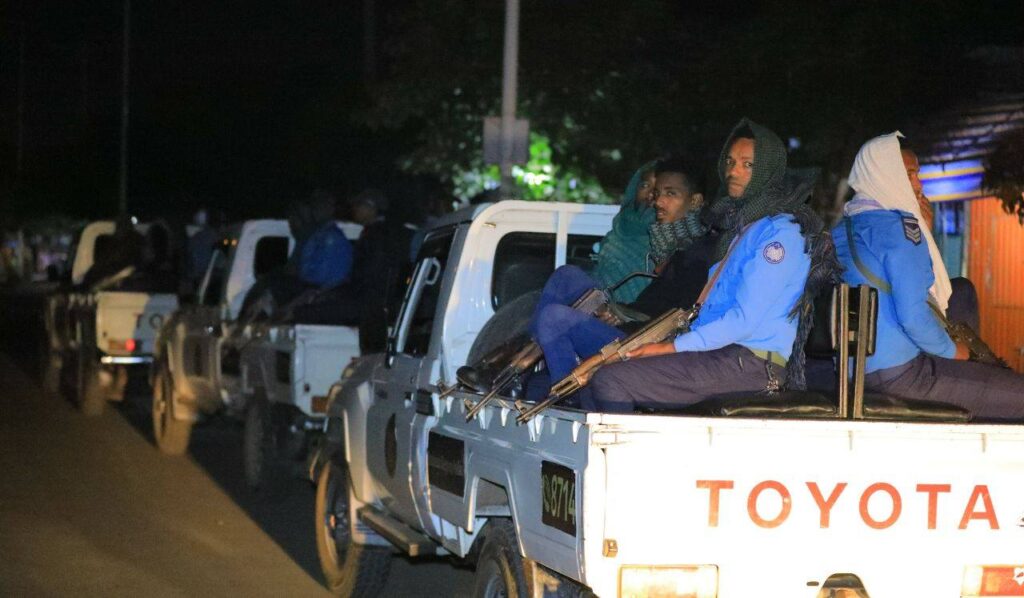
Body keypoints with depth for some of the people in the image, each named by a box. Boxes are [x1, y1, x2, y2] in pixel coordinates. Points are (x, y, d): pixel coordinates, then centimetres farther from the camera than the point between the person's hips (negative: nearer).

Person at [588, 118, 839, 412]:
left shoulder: (780, 232, -10)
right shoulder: (740, 227, 22)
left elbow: (745, 319, -17)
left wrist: (673, 346, -16)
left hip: (749, 363, -10)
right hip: (721, 352, 10)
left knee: (610, 380, -20)